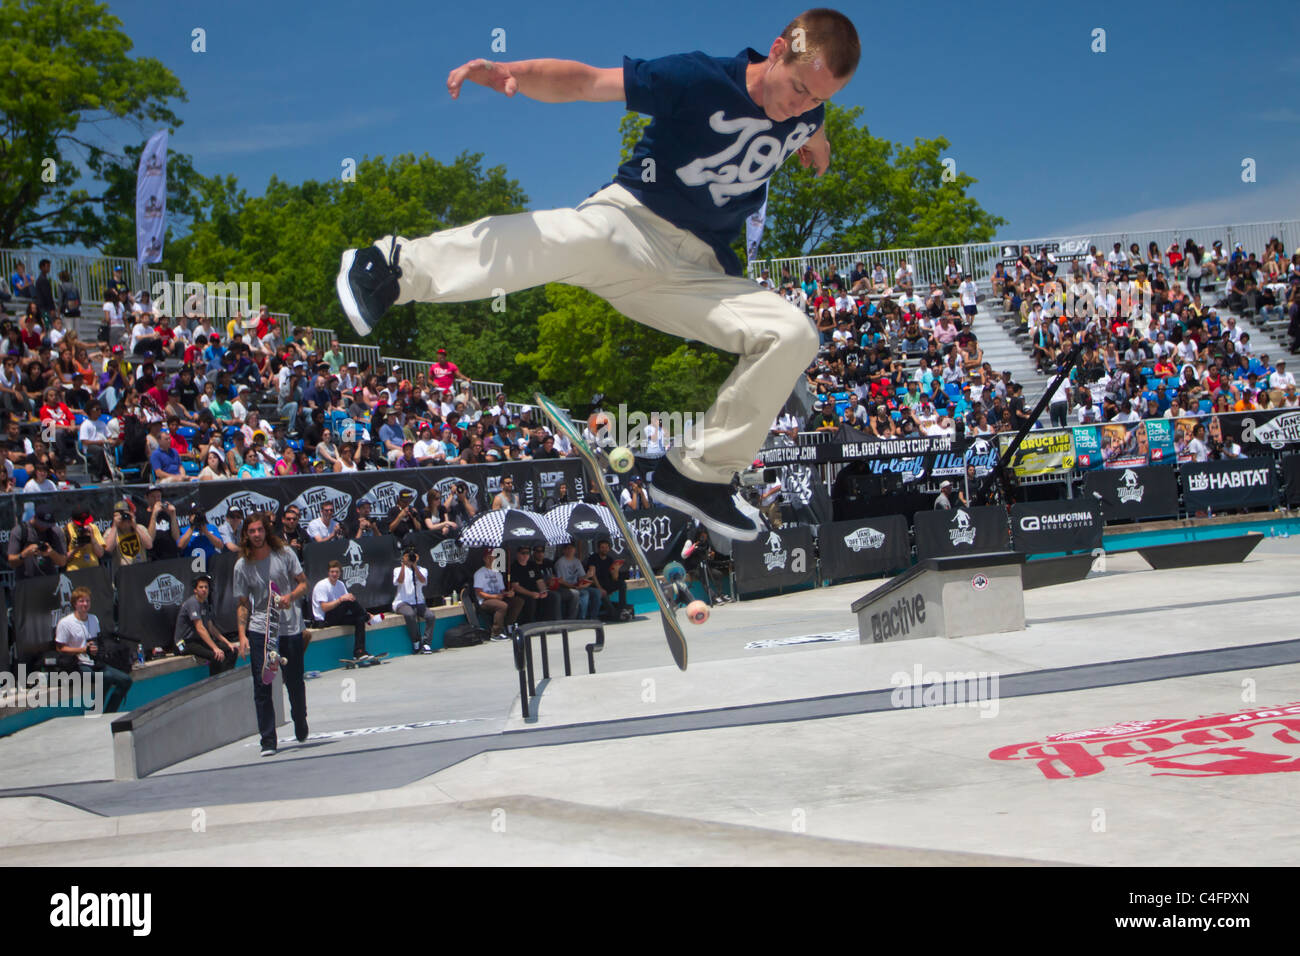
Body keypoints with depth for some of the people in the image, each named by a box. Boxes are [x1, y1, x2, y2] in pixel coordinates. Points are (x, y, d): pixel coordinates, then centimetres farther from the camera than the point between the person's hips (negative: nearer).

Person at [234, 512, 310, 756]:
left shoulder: (284, 553, 0)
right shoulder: (242, 565, 3)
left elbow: (303, 583, 6)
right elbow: (243, 605, 6)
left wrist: (291, 596, -15)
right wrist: (242, 635, -4)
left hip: (290, 628, 0)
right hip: (259, 630, 0)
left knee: (295, 683, 7)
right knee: (262, 686, -7)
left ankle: (300, 725, 35)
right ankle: (268, 741, -3)